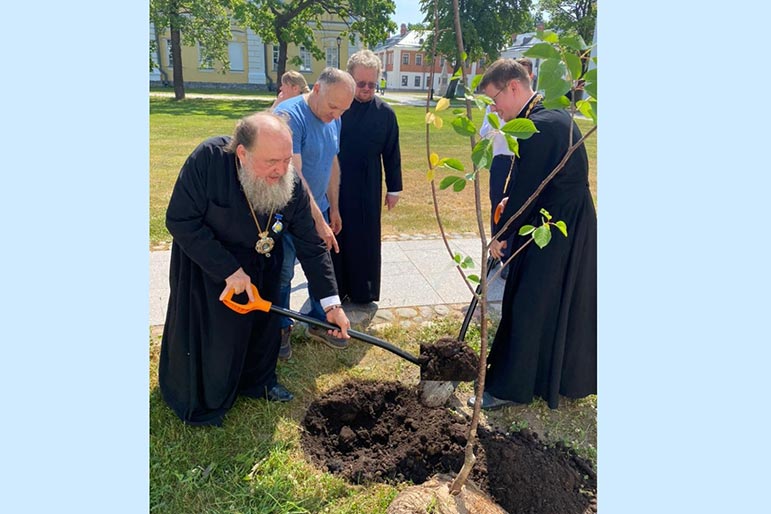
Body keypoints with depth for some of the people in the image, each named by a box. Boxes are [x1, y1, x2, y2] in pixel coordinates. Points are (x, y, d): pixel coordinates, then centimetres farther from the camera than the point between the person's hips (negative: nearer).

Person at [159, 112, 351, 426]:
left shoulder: (293, 187, -25)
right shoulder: (208, 159, -34)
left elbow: (312, 247, -16)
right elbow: (180, 221, -27)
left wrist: (331, 304, -18)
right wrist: (229, 270, -28)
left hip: (260, 267, 3)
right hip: (204, 263, -2)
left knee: (263, 323, 15)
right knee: (207, 333, 7)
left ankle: (259, 381, 44)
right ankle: (202, 396, 36)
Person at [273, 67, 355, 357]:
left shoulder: (333, 119, 1)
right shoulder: (288, 115, -23)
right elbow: (294, 175, -29)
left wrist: (333, 209, 14)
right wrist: (318, 220, -29)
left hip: (319, 210, 7)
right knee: (282, 274, 7)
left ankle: (319, 322, 32)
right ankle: (281, 328, 27)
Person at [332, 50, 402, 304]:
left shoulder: (385, 112, -3)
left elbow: (391, 154, 3)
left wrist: (394, 188, 5)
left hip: (368, 190, 0)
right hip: (332, 186, 0)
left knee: (364, 241, 9)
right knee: (333, 238, 11)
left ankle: (362, 292, 25)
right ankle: (334, 289, 27)